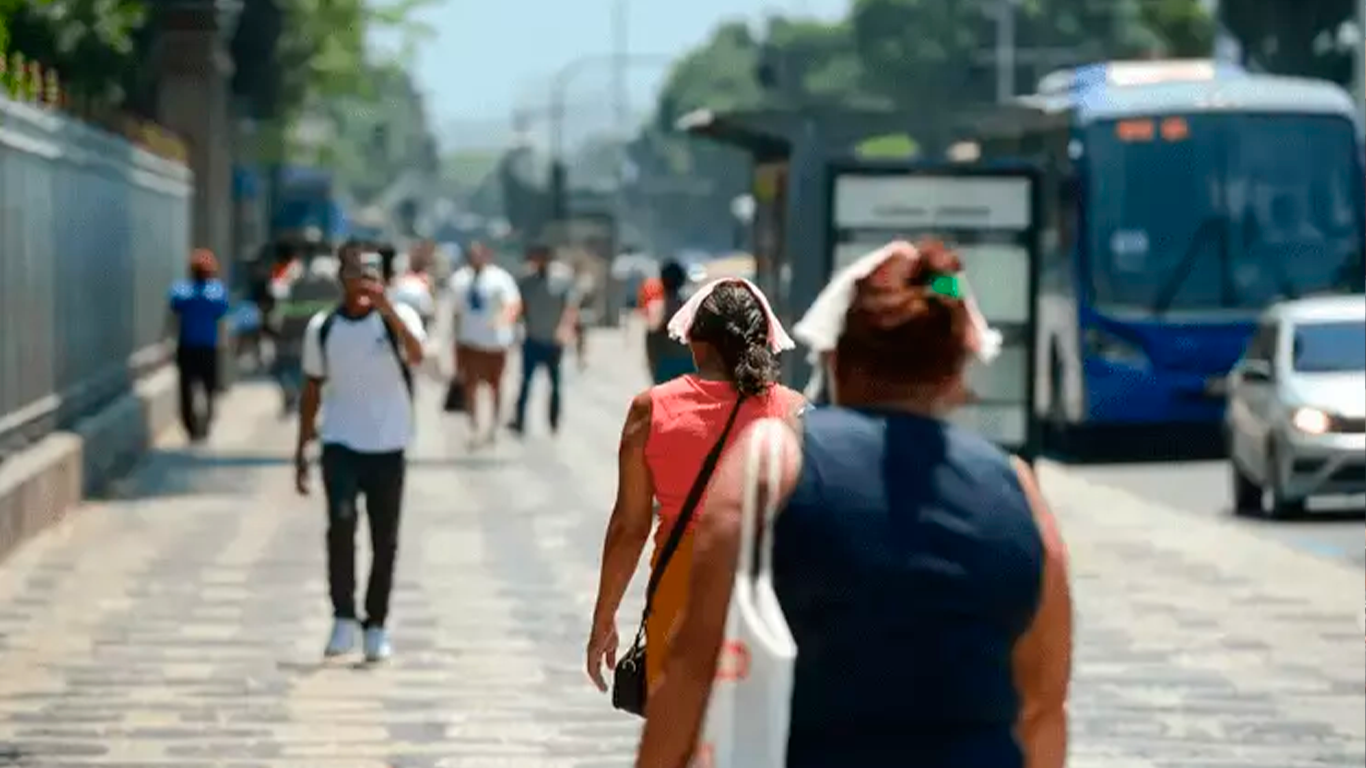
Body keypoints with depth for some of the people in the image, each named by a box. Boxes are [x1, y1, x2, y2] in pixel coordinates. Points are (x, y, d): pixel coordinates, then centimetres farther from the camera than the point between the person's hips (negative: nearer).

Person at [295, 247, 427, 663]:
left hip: (388, 446, -1)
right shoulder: (322, 327, 5)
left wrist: (388, 311, -40)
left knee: (385, 541, 4)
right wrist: (301, 450, 11)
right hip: (340, 444, 1)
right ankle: (343, 618, -12)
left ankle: (376, 626, 18)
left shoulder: (399, 317, -4)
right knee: (341, 521, -20)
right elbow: (312, 390, 13)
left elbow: (417, 355, -26)